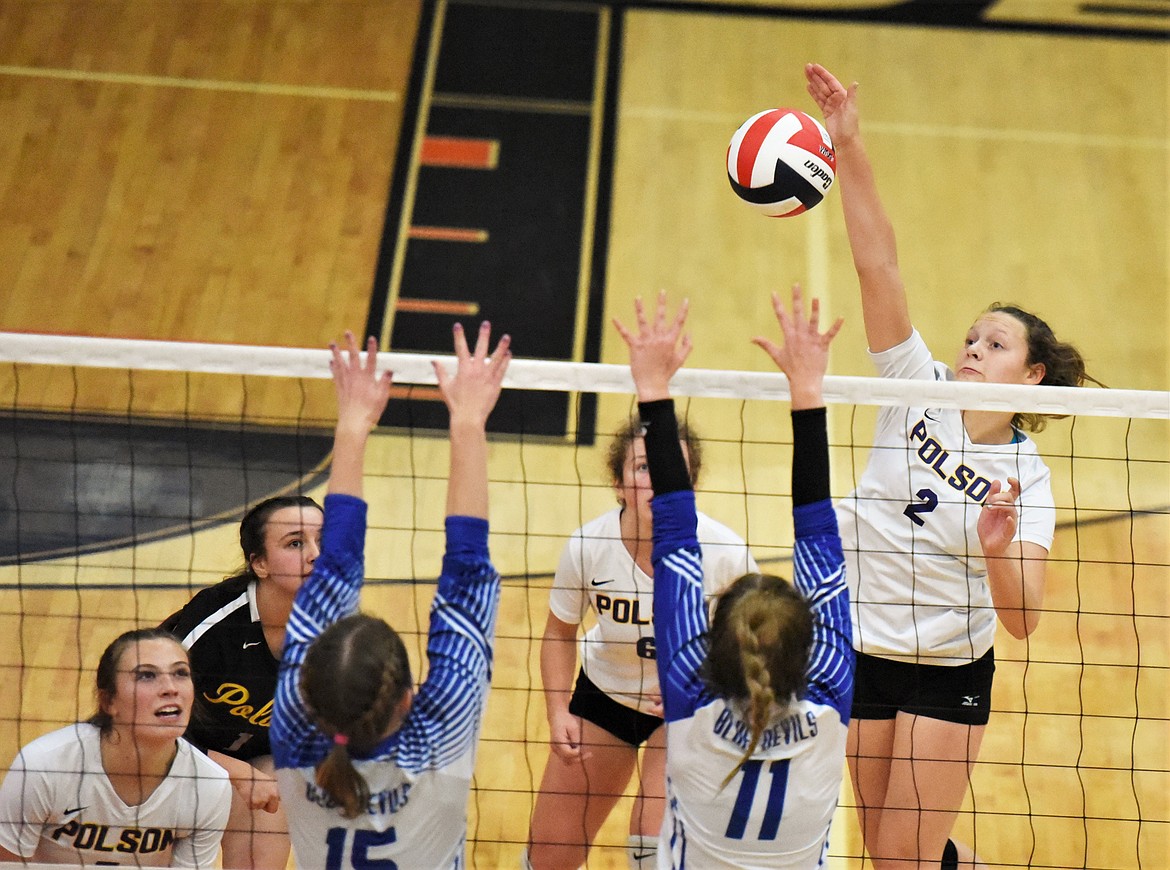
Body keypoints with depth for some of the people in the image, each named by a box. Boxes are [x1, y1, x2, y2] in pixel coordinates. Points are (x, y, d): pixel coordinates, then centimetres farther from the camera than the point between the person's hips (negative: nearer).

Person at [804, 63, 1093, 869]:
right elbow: (879, 265, -18)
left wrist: (999, 551, -41)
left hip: (950, 673, -3)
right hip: (862, 651, 3)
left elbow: (1023, 619, -21)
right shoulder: (921, 388, -7)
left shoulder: (1027, 474, -11)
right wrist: (849, 148, -27)